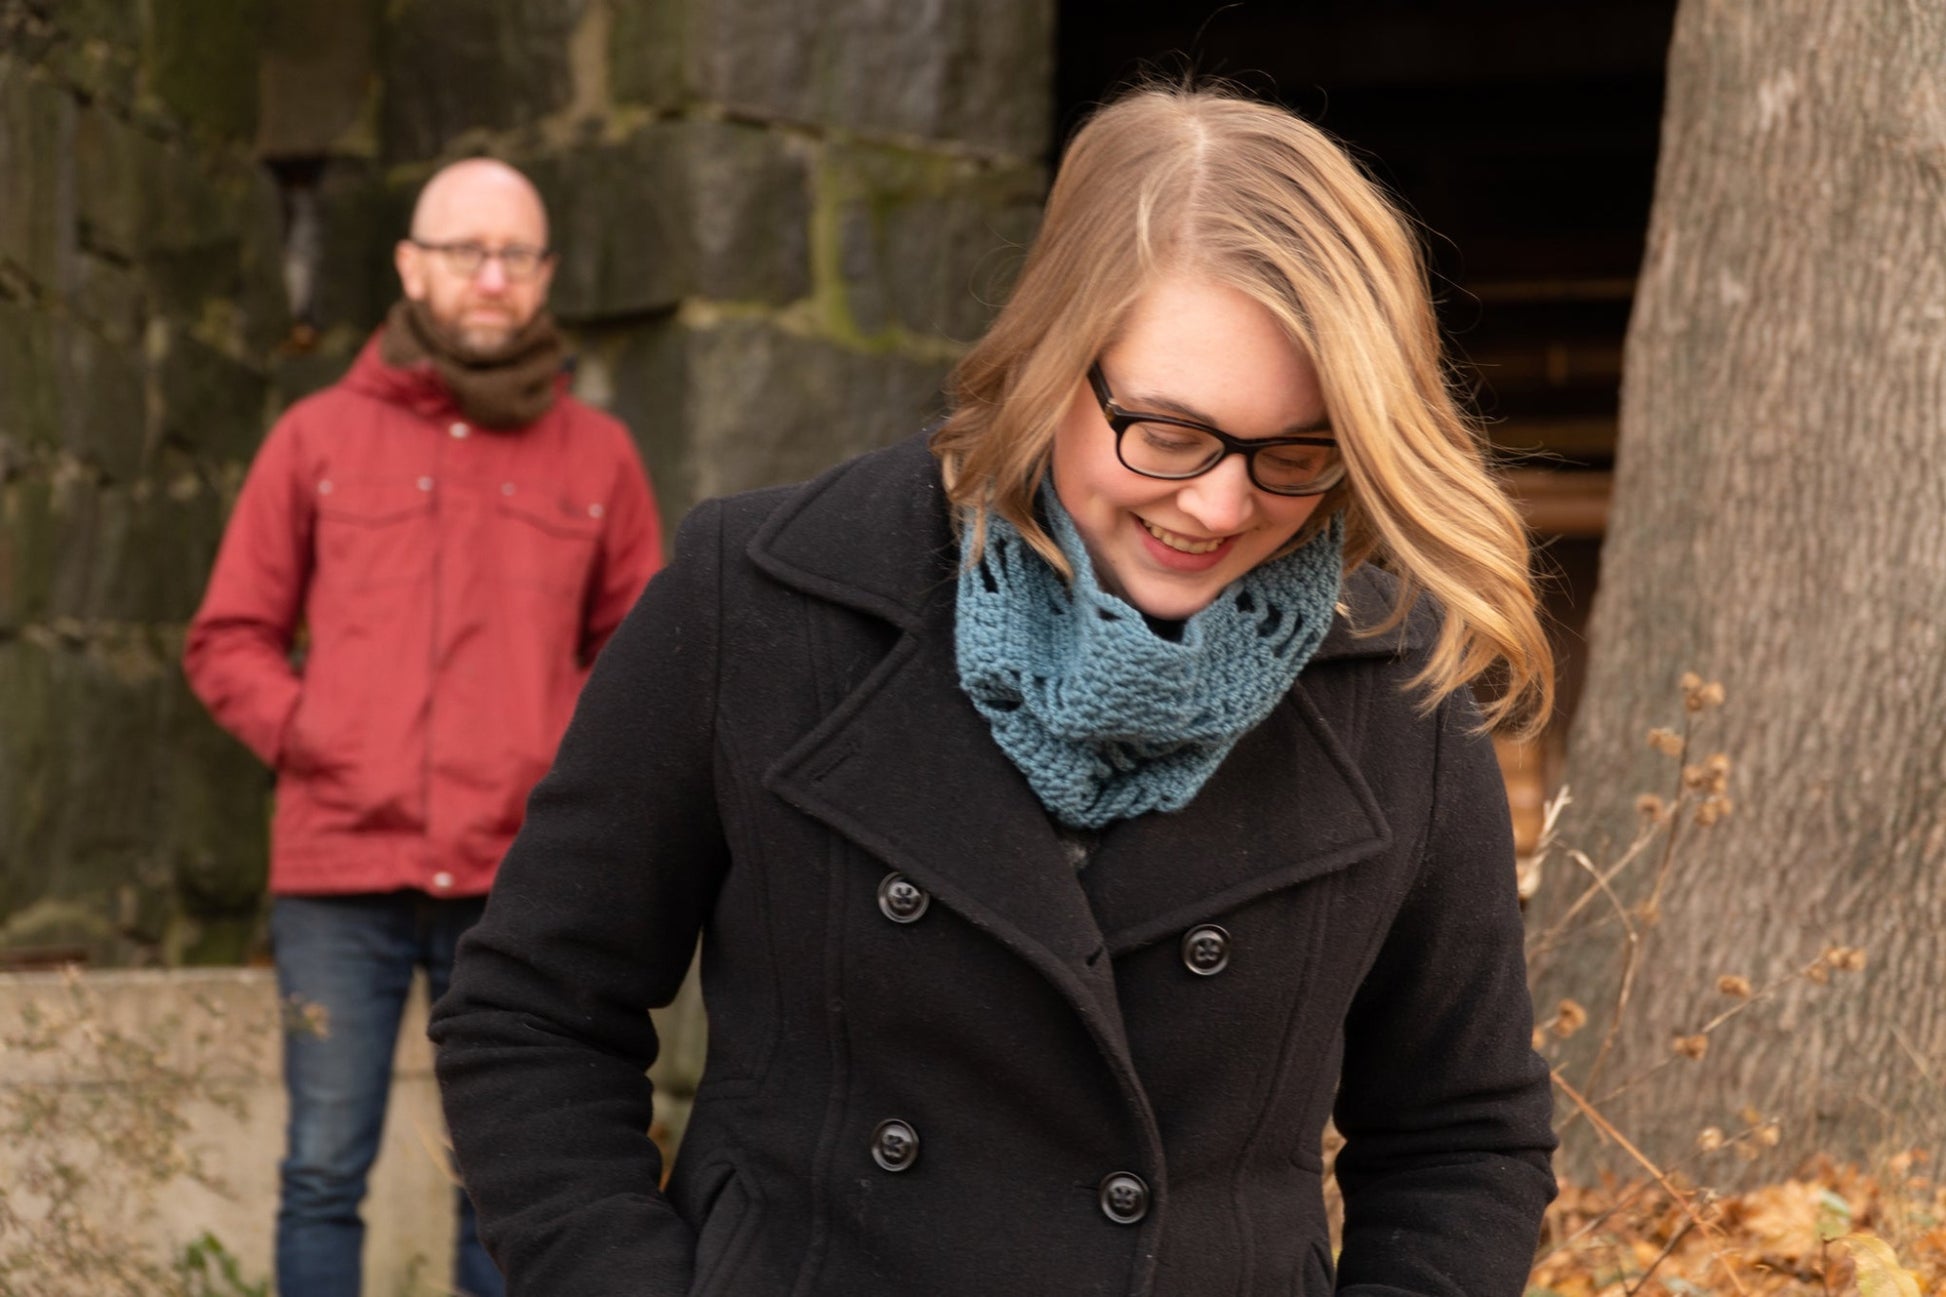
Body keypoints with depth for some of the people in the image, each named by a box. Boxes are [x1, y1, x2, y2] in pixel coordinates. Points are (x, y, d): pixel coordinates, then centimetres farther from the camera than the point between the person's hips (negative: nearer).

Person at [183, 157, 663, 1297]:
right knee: (326, 1173, 1)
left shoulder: (597, 455, 10)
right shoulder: (320, 438, 8)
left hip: (518, 880, 1)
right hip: (342, 870, 0)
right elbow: (230, 640, 11)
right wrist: (306, 738, -4)